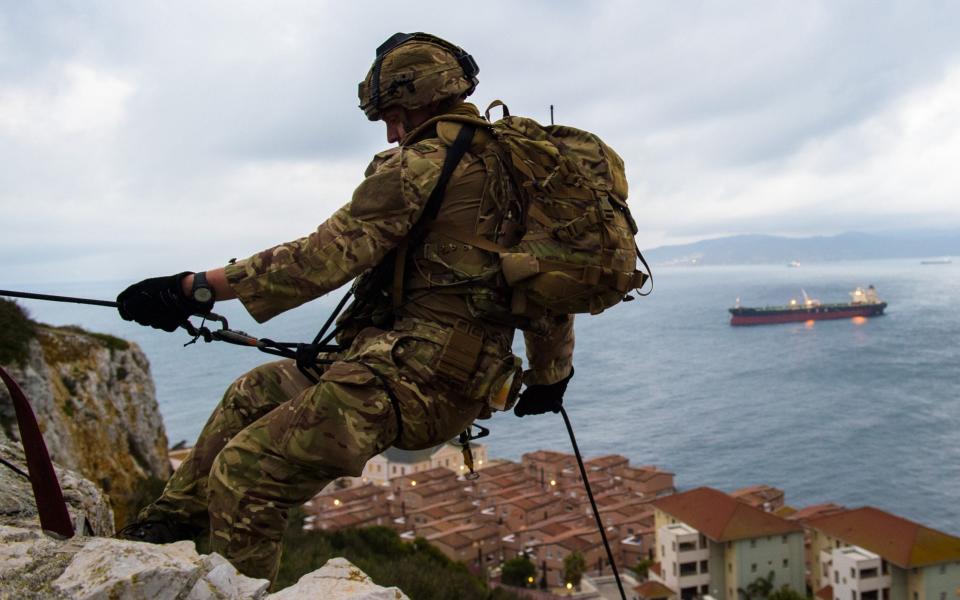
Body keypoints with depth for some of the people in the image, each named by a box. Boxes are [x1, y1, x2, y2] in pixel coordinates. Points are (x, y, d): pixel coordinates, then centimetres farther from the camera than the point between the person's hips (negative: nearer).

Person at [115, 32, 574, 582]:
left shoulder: (422, 164, -10)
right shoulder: (503, 164, 18)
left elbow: (323, 258, -17)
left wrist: (197, 288, -12)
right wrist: (551, 373, 34)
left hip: (410, 381, -10)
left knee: (241, 473, -11)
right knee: (255, 391, 21)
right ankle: (173, 520, 33)